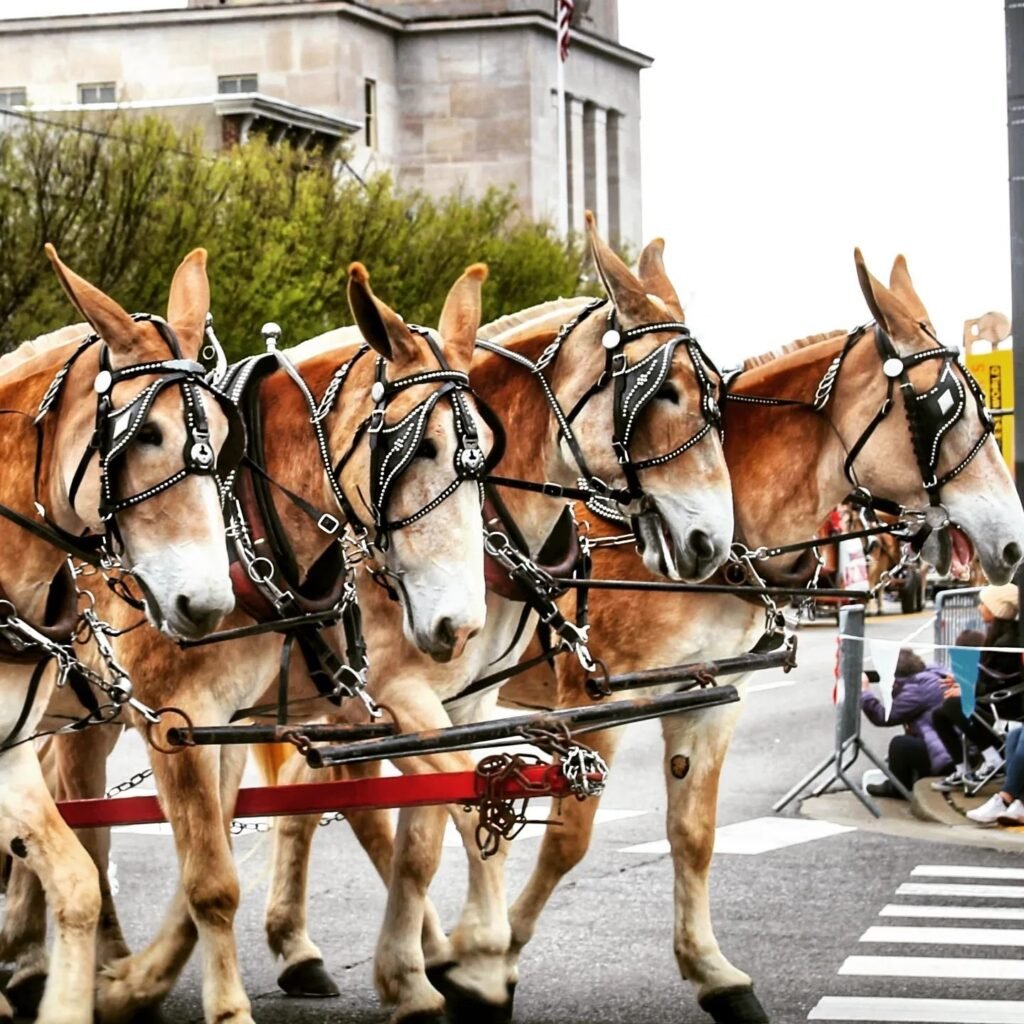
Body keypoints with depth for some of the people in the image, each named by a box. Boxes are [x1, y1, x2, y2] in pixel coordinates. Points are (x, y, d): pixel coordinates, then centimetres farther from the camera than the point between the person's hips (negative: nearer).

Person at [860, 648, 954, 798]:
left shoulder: (918, 687, -14)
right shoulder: (930, 677, 16)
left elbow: (884, 716, -12)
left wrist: (864, 691, -1)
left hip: (948, 759, -10)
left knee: (899, 744, -2)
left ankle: (897, 788, 18)